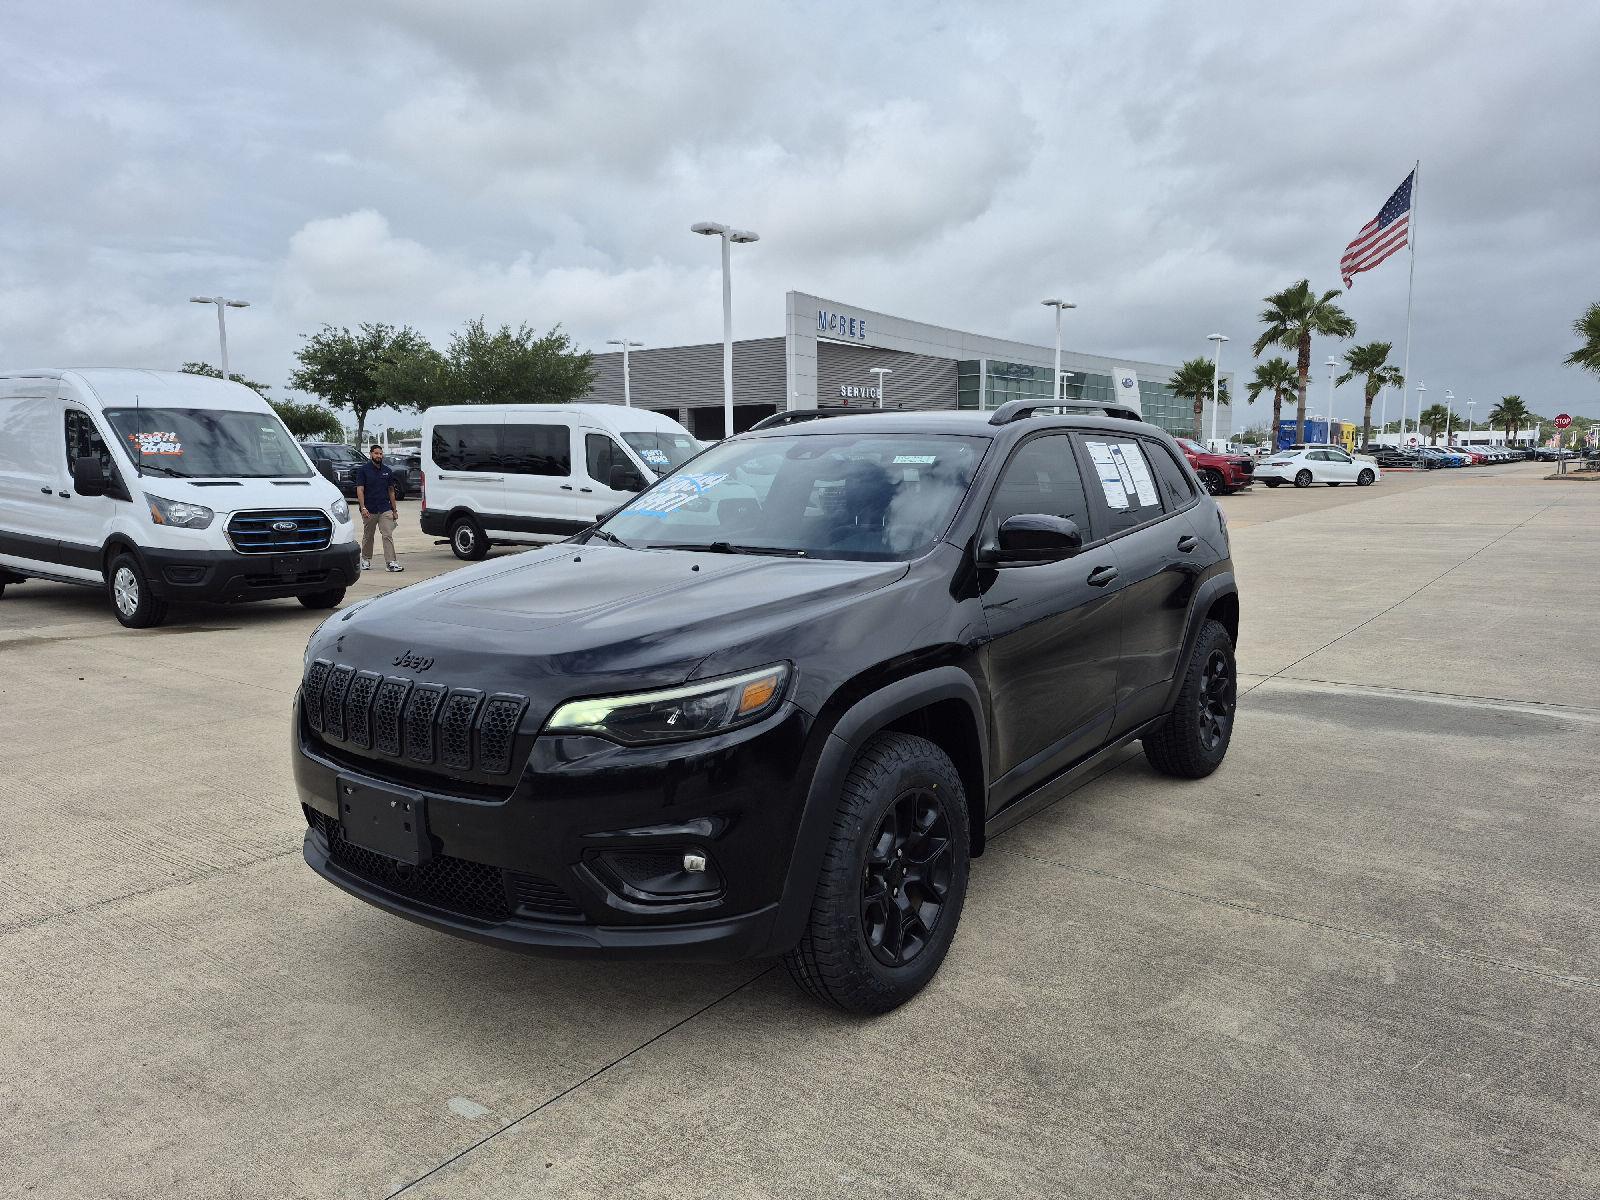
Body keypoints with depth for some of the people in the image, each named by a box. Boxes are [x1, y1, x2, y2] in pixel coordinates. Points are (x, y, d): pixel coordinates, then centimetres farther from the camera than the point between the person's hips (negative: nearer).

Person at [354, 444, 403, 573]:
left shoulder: (387, 471, 10)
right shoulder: (363, 470, -2)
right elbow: (360, 490, -7)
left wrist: (394, 510, 11)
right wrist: (363, 507, -18)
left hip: (385, 509, 2)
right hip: (369, 510, -2)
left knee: (388, 535, -9)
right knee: (368, 536, 11)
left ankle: (391, 562, -15)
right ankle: (366, 560, 27)